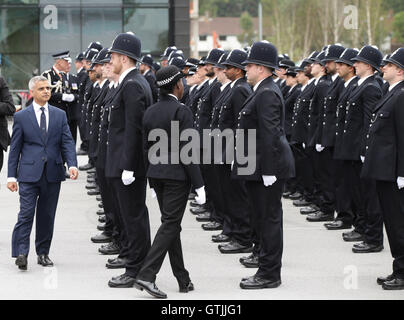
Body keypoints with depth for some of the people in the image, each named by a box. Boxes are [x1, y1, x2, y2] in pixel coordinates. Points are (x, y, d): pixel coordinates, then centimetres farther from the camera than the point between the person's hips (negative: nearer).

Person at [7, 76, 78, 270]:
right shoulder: (21, 117, 3)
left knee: (47, 215, 8)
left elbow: (67, 142, 4)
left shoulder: (60, 115, 10)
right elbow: (15, 148, 4)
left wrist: (72, 164, -13)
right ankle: (20, 253, -9)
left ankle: (43, 253, 18)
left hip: (52, 174, 3)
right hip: (29, 173, -3)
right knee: (26, 214, -10)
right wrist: (12, 176, 0)